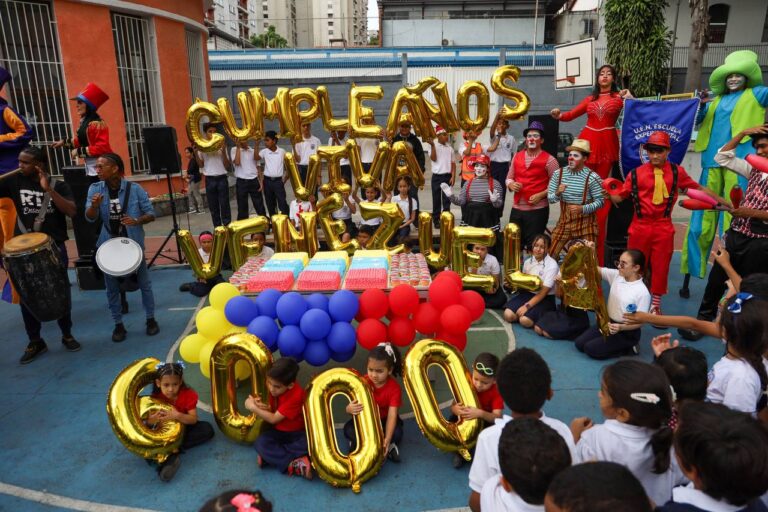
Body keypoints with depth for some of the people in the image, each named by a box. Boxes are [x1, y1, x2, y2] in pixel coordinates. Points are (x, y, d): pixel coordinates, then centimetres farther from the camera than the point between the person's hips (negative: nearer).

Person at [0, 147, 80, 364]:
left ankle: (67, 335, 25)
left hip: (54, 248, -1)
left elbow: (71, 212, -15)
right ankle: (35, 342, 21)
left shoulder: (59, 186, -2)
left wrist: (48, 189, -20)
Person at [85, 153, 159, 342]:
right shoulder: (95, 189, -3)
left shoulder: (134, 189, -10)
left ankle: (151, 319, 24)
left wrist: (137, 221, -26)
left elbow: (151, 214, -6)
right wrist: (94, 205, -31)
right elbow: (90, 218, -9)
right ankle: (118, 325, 23)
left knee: (144, 283, 8)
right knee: (112, 288, 9)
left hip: (133, 244, -2)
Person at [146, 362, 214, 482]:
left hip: (183, 428, 0)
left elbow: (193, 419, -24)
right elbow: (148, 423, -16)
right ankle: (169, 457, -39)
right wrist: (152, 420, -41)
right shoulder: (156, 398, -16)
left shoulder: (188, 394, -18)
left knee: (207, 429, -24)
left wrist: (177, 416, -42)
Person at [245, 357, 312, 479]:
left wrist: (253, 407, -23)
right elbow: (273, 409, 2)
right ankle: (294, 465, -30)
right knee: (260, 443, -26)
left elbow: (274, 419, -25)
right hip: (278, 431, 5)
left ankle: (269, 455, -28)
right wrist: (263, 406, -21)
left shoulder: (296, 395, -28)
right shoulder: (274, 386, -8)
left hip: (297, 433, -5)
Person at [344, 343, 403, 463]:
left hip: (384, 420, -1)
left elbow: (392, 415, -29)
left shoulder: (394, 388, -21)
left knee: (396, 433, -32)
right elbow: (352, 406, -19)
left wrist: (387, 439, -44)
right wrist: (350, 409, -47)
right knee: (348, 430, -27)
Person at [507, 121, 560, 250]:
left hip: (538, 209, -5)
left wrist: (541, 195, -20)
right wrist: (511, 185, -5)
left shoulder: (549, 160, -6)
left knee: (533, 246, 0)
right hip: (516, 208, 5)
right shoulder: (517, 157, 10)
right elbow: (509, 178, 18)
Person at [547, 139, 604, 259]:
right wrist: (557, 193, -21)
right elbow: (550, 199, 1)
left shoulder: (592, 177, -12)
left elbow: (600, 201, -11)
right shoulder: (558, 174, -2)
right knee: (550, 255, 1)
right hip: (564, 221, 3)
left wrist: (582, 208, -25)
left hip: (586, 223, -3)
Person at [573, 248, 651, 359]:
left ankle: (627, 349, 2)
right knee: (579, 343, -1)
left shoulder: (642, 292, -19)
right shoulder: (616, 275, -2)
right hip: (608, 322, 7)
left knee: (590, 349, -17)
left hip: (626, 332, -7)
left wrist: (621, 327, -35)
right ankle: (614, 344, 13)